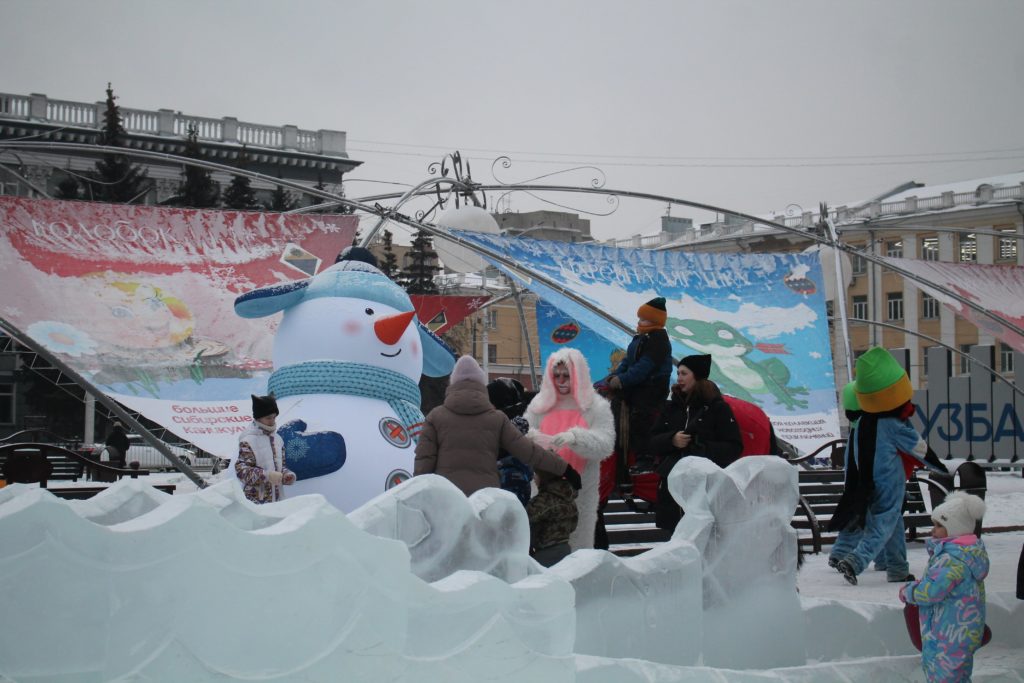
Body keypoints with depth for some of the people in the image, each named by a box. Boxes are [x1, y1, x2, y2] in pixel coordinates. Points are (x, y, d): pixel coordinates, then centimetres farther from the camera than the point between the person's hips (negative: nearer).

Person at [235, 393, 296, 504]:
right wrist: (267, 475, -26)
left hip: (276, 499, 7)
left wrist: (287, 474, -1)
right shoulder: (248, 441, -12)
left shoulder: (277, 439, 10)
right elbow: (241, 470, -17)